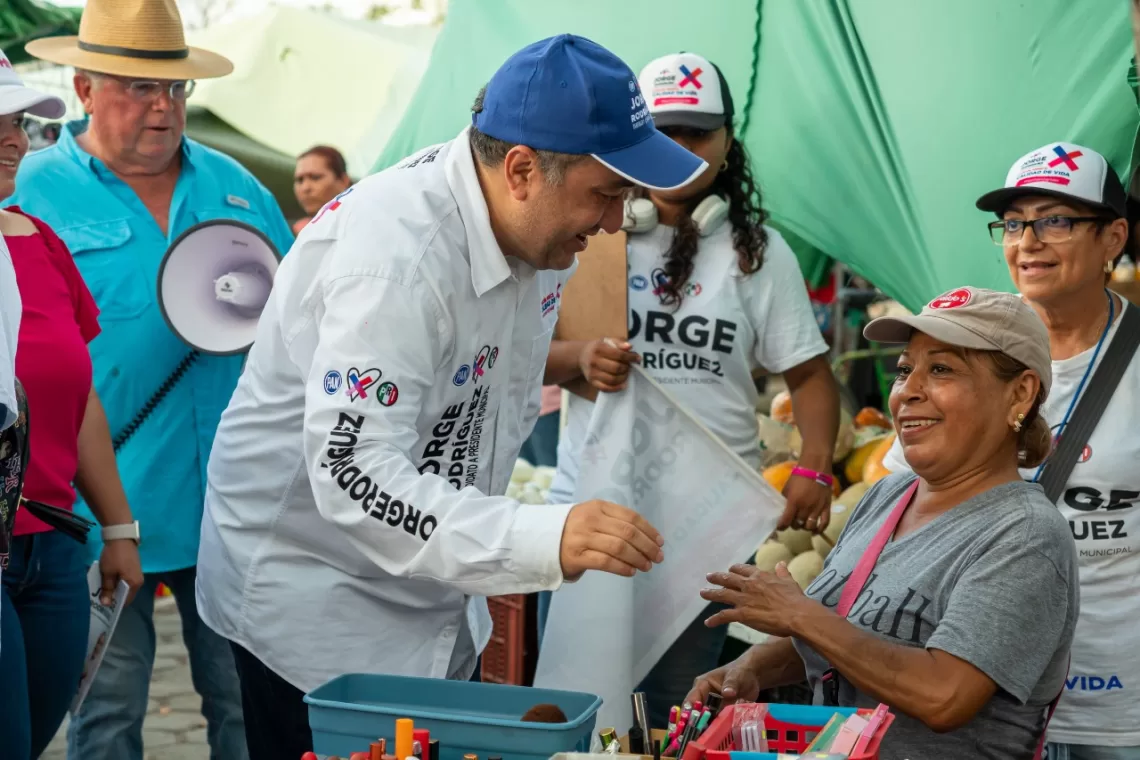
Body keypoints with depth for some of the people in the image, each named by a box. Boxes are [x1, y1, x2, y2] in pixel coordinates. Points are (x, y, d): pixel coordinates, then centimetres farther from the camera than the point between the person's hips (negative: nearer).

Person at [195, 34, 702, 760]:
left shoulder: (535, 227, -4)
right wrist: (544, 539, -44)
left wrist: (501, 554, 8)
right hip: (313, 599, -8)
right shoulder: (395, 248, -30)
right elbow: (354, 476, -36)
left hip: (435, 600, 8)